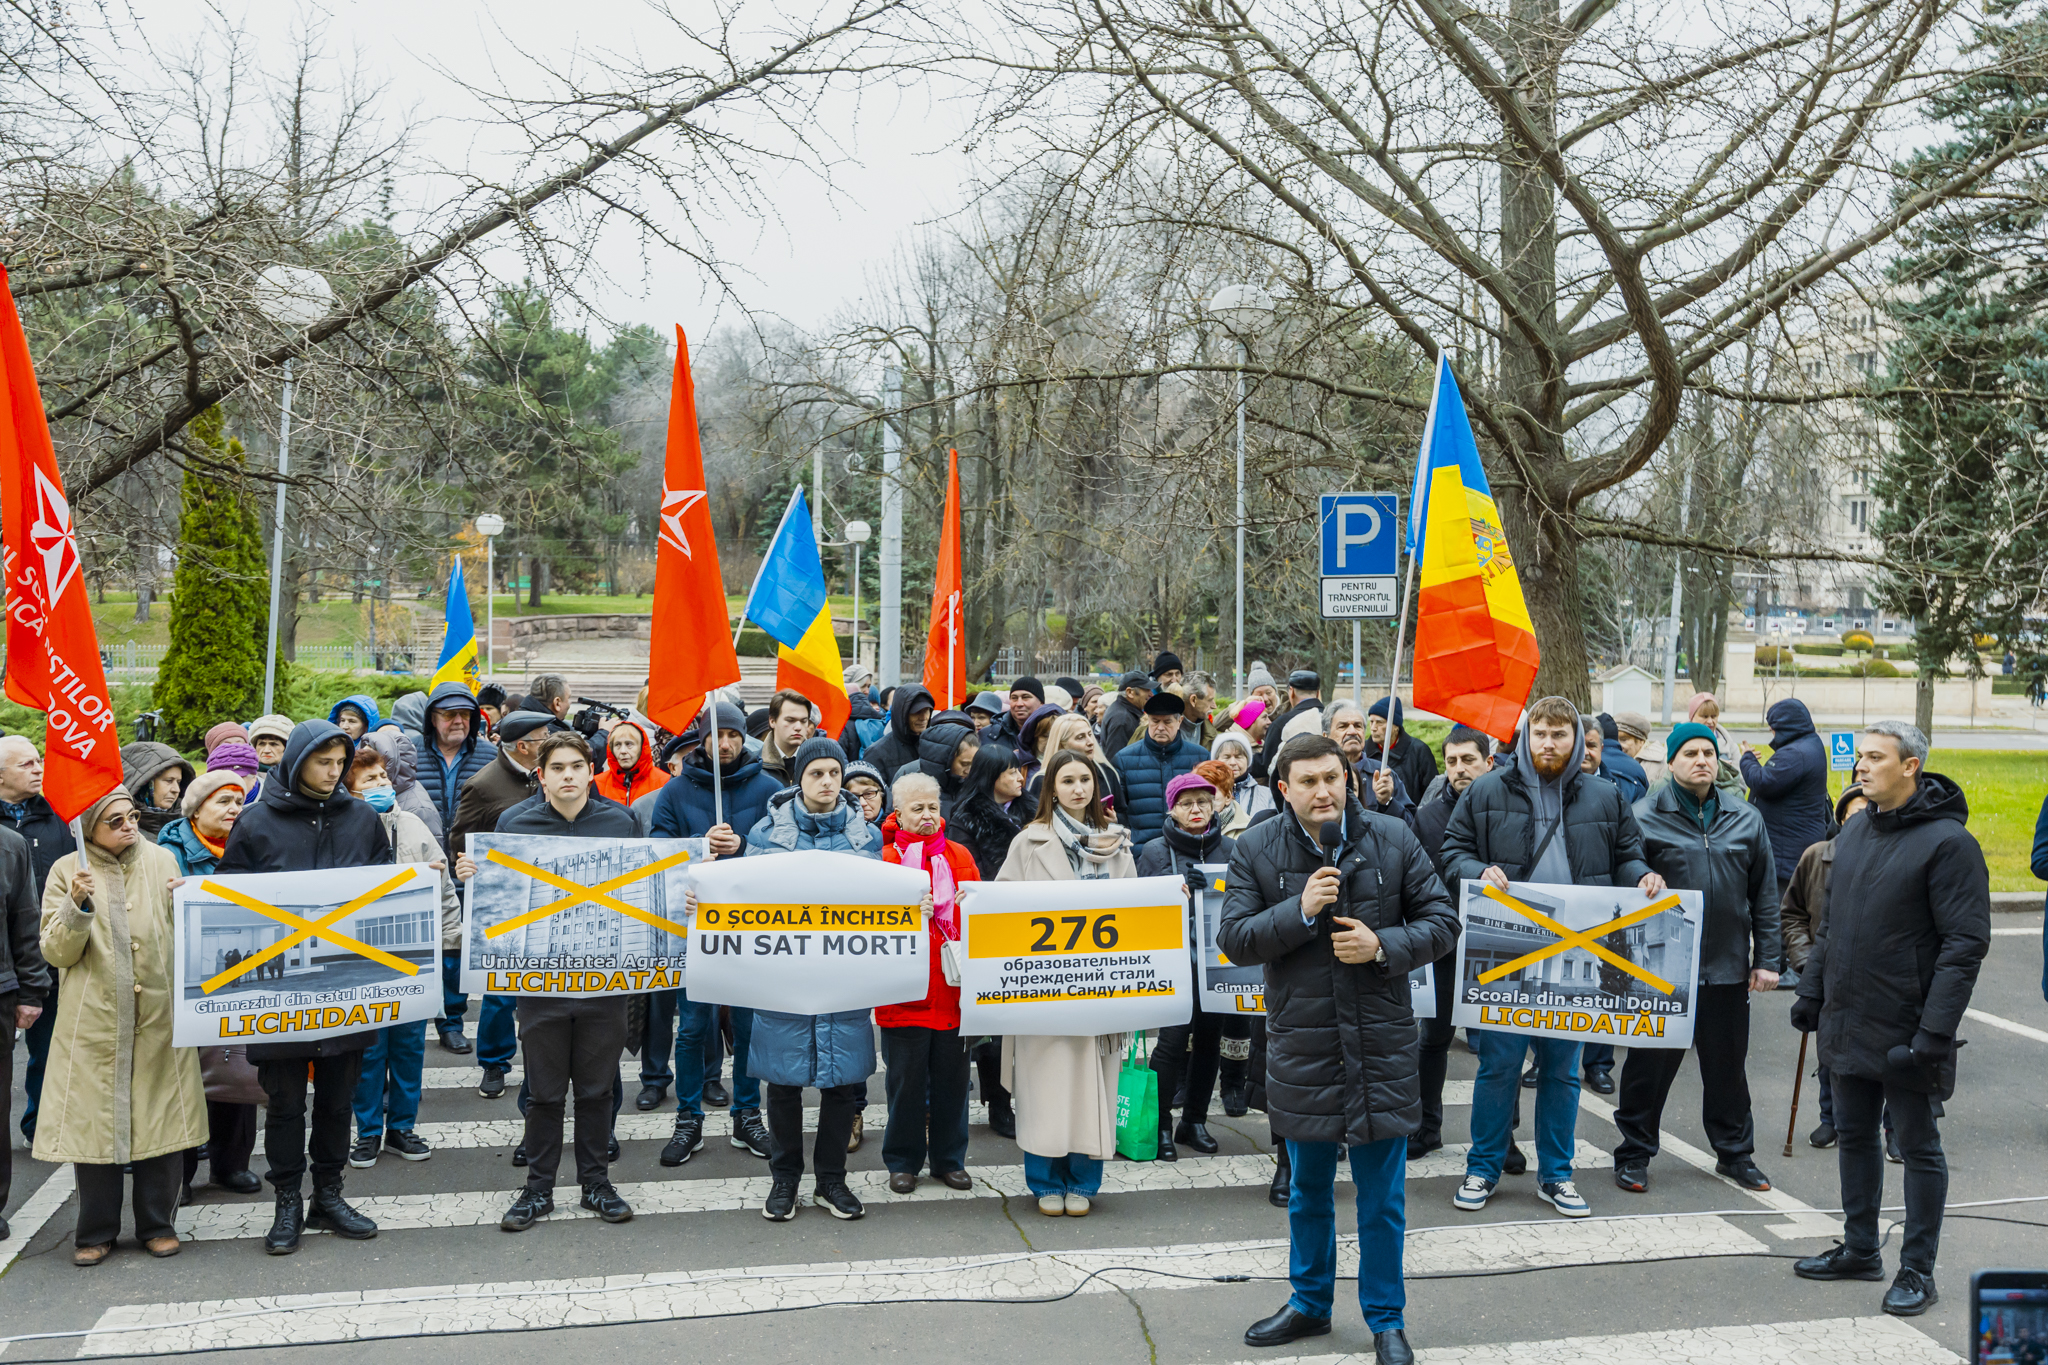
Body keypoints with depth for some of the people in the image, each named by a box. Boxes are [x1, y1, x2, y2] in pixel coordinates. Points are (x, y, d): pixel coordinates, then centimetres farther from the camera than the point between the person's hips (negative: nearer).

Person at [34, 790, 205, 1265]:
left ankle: (158, 1224, 17)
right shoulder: (68, 871, 2)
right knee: (95, 1121, 2)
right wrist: (77, 906, -19)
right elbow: (56, 954, -3)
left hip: (159, 1017, 1)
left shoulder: (162, 861, 7)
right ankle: (96, 1231, 17)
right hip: (94, 1021, -1)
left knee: (161, 1119, 4)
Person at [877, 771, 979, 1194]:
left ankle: (949, 1159, 24)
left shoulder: (959, 857, 9)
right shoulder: (885, 859, -3)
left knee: (951, 1077, 11)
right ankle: (903, 1162, 20)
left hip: (953, 987, 4)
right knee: (906, 1080, 6)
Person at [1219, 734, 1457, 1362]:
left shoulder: (1393, 838, -2)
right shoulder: (1257, 849, -3)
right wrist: (1299, 911, -20)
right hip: (1300, 1045, 1)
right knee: (1308, 1189, 17)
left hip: (1381, 1044, 0)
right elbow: (1233, 938, -7)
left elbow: (1442, 920, 1)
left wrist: (1383, 946, -15)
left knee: (1382, 1197, 8)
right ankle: (1310, 1303, 36)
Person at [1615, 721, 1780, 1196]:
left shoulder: (1746, 819, 8)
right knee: (1650, 1065, 6)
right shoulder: (1645, 817, -5)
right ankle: (1634, 1154, 19)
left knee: (1728, 1067, 14)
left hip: (1728, 969, 3)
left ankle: (1735, 1152, 31)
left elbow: (1765, 894, 11)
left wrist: (1767, 959, 6)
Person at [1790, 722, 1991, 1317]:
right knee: (1854, 1135, 17)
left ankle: (1917, 1271, 17)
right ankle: (1860, 1249, 31)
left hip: (1906, 1031, -7)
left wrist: (1934, 1031, -22)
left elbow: (1966, 943, -18)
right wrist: (1811, 990, 12)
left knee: (1918, 1146, 6)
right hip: (1848, 1023, 8)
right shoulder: (1853, 832, 9)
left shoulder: (1948, 841, -14)